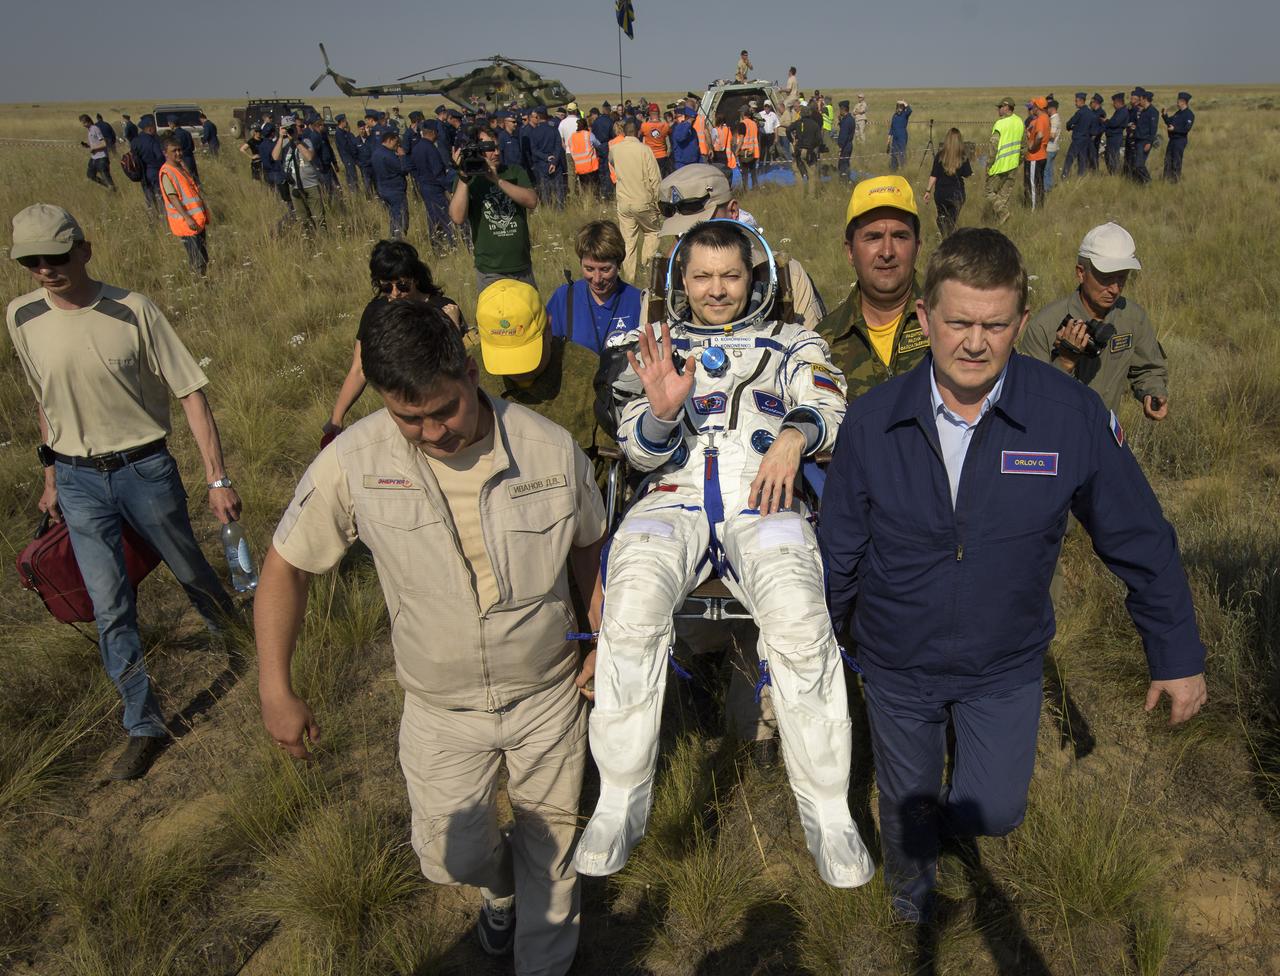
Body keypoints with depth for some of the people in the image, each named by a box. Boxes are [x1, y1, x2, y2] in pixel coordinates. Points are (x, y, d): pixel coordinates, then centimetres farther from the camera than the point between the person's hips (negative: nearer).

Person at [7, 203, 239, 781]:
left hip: (145, 468, -2)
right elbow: (46, 401, 13)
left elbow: (190, 393, -12)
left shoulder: (131, 311, -13)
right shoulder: (23, 318, -1)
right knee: (110, 608, 2)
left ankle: (232, 629, 47)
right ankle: (144, 725, 14)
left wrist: (217, 478, -17)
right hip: (78, 480, 3)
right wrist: (52, 476, 17)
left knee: (189, 569, 14)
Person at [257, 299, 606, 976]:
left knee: (549, 839, 18)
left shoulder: (550, 448, -17)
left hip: (549, 696, 0)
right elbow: (285, 566, -7)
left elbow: (588, 547, 1)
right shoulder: (354, 463, -19)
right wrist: (276, 693, -7)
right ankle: (499, 888, 53)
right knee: (451, 856, 13)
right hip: (441, 712, 0)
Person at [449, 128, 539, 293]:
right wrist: (463, 178, -21)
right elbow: (458, 218, -18)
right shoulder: (466, 181, -1)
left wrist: (498, 180, -21)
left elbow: (532, 202, -13)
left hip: (524, 268, 3)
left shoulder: (515, 172, 6)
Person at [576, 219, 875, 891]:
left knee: (799, 620, -32)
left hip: (762, 504, 0)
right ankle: (619, 803, -19)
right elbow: (640, 453, 11)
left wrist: (796, 434, -17)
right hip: (674, 501, 1)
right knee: (633, 607, -33)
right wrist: (661, 411, -12)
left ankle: (828, 814, -16)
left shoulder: (790, 343, 22)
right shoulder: (658, 349, 23)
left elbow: (833, 408, 7)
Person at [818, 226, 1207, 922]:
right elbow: (839, 551, -4)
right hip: (897, 664, 1)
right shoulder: (872, 421, -16)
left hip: (1007, 665, 0)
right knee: (906, 803, 20)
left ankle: (949, 820, 46)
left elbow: (1139, 541, -5)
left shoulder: (1073, 415, -18)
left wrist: (1178, 656, 1)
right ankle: (909, 886, 54)